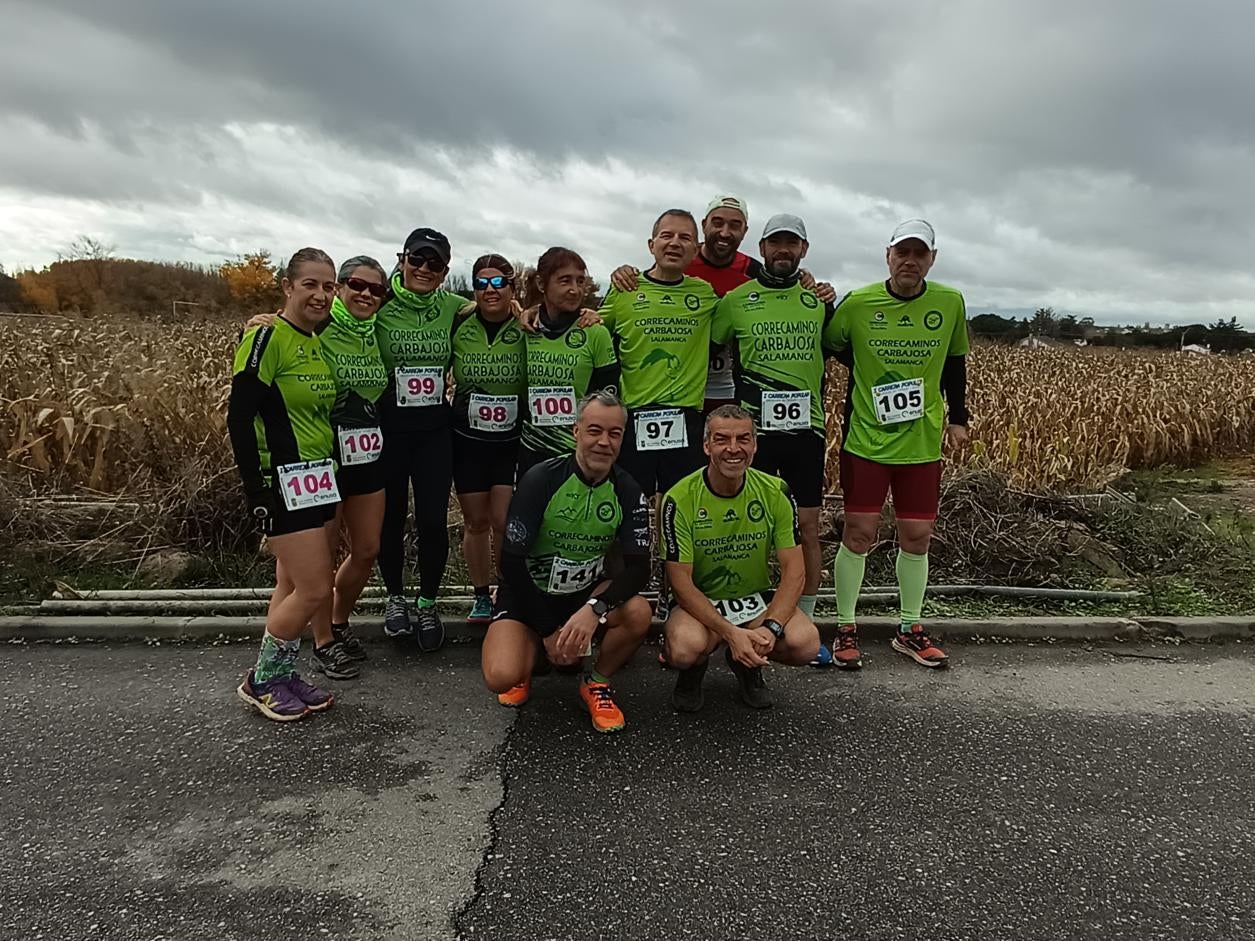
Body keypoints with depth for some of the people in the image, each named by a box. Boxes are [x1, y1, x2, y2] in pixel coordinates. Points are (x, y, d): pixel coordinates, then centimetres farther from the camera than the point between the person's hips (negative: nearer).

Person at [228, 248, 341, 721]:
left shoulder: (320, 344, 12)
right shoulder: (266, 337, -13)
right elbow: (239, 418, -16)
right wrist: (256, 491, -18)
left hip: (318, 479, 8)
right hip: (282, 482, -8)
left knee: (292, 585, 13)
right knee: (316, 589, -7)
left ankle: (281, 675, 26)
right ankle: (260, 680, 13)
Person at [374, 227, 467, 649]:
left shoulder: (453, 308, 2)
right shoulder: (380, 307, -6)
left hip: (435, 429, 2)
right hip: (387, 427, -1)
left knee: (433, 521, 1)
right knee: (391, 518, 10)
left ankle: (427, 604, 22)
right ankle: (395, 597, 32)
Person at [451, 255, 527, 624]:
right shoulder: (458, 326, -3)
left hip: (513, 440, -2)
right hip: (467, 440, 2)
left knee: (505, 521, -6)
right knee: (476, 521, 11)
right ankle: (481, 596, 28)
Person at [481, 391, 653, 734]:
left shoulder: (628, 493, -8)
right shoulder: (541, 479, -17)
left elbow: (638, 568, -15)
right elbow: (512, 562, -16)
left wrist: (594, 609, -34)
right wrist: (549, 631, -16)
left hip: (587, 593, 3)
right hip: (529, 592, -2)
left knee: (638, 612, -29)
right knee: (501, 677, -27)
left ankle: (596, 682, 0)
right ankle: (527, 658, 12)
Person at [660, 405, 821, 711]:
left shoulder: (776, 492, -8)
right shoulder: (680, 499, -17)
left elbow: (794, 570, -10)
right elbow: (680, 582, -17)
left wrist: (771, 627, -27)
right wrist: (731, 633, -30)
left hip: (757, 597, 3)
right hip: (697, 602, -3)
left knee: (806, 643, -26)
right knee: (686, 649, -36)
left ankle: (748, 666, 10)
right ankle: (693, 670, 5)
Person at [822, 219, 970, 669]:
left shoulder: (950, 304, 0)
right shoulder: (857, 303, -7)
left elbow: (955, 363, 13)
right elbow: (826, 347, 10)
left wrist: (958, 418, 12)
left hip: (922, 443, 3)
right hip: (866, 440, -2)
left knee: (917, 536, 8)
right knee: (859, 533, 0)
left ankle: (910, 629, 26)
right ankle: (845, 629, 14)